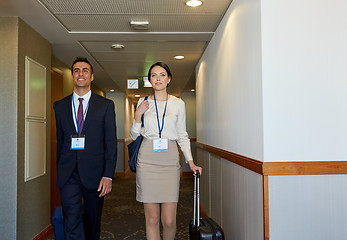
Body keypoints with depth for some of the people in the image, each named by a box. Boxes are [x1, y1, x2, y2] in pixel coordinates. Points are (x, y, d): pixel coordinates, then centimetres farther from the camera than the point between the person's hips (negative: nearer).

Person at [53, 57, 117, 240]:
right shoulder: (60, 106, 9)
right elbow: (60, 141, 13)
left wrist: (108, 175, -10)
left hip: (94, 172, -1)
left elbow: (111, 142, -3)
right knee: (71, 223, -4)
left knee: (93, 221, 14)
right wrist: (59, 171, 11)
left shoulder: (106, 105, 1)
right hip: (68, 174, 1)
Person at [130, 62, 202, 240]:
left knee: (169, 220, -2)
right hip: (147, 160, 1)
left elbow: (182, 135, 10)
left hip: (170, 160, 0)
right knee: (152, 218, 4)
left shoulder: (178, 104, 7)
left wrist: (190, 162, 1)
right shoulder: (143, 103, 9)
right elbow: (134, 135, 12)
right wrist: (137, 115, -5)